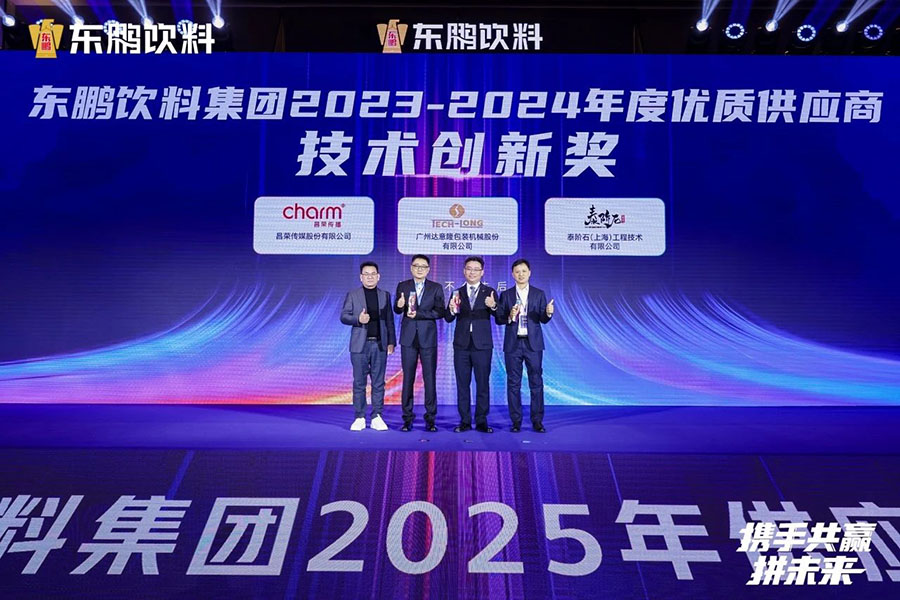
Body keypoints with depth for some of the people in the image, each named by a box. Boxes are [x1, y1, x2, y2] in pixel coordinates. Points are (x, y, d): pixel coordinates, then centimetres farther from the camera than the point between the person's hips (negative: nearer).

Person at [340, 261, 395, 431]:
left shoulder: (385, 295, 11)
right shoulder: (352, 295, 6)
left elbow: (389, 320, 9)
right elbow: (343, 316, 2)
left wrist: (391, 341, 3)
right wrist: (358, 319, -17)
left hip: (380, 344, 1)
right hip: (360, 344, -1)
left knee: (378, 383, 3)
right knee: (359, 383, 2)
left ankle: (376, 417, 10)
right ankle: (360, 418, 9)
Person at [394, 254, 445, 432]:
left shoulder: (436, 288, 4)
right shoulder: (402, 286, 8)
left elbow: (440, 312, -5)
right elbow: (396, 310, 2)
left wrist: (419, 314, -15)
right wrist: (399, 305, -21)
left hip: (428, 338, -1)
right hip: (408, 338, 1)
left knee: (429, 379, 1)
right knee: (407, 378, 4)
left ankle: (430, 418, 8)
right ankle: (407, 418, 10)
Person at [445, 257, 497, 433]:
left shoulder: (490, 292, 3)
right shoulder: (457, 293, 8)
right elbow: (448, 319, 1)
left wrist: (493, 306, -30)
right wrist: (452, 309, -21)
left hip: (482, 345, -2)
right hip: (461, 345, 2)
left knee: (483, 384, 2)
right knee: (462, 384, 6)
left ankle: (481, 421, 10)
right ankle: (465, 421, 13)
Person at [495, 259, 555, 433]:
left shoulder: (539, 294, 6)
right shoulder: (506, 295, 6)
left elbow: (543, 319, 1)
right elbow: (498, 319, 3)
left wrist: (548, 313, -20)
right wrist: (510, 316, -16)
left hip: (533, 343, 0)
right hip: (513, 344, 0)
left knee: (536, 382, 0)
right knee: (513, 383, 3)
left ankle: (537, 420, 7)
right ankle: (516, 421, 11)